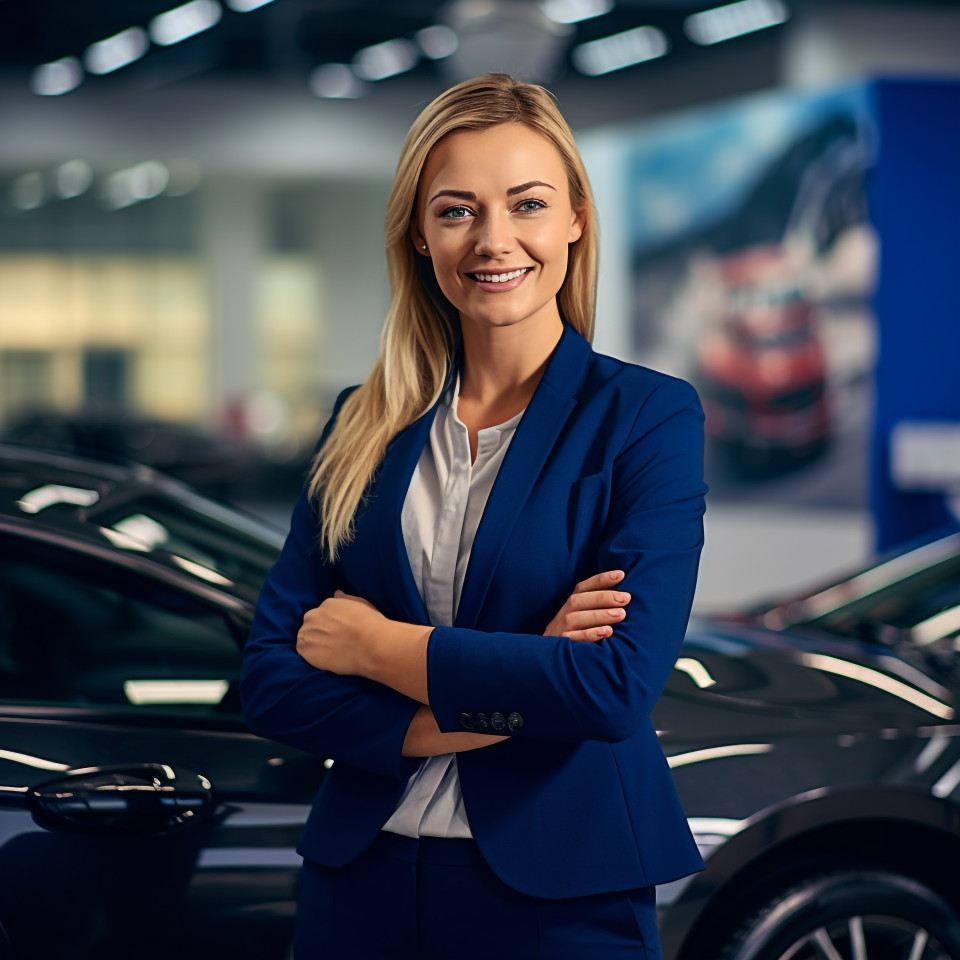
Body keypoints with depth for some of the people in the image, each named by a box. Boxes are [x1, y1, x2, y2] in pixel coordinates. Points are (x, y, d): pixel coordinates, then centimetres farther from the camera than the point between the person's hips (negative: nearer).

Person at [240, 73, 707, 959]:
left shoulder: (650, 416, -7)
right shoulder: (366, 424, 5)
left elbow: (617, 682, -19)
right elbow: (271, 677, -2)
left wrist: (375, 645, -10)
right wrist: (499, 704, -15)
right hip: (361, 885, 3)